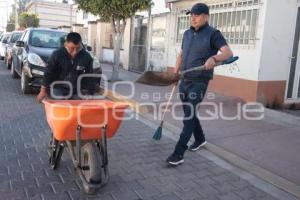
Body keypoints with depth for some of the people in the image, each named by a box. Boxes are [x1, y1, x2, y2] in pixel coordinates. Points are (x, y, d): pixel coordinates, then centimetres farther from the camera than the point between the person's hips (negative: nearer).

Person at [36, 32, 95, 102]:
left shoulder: (86, 57, -12)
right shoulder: (57, 54, -15)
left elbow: (90, 77, -5)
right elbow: (48, 73, -8)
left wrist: (90, 94, -4)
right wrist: (43, 91, -5)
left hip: (76, 91, 2)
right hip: (59, 88, -2)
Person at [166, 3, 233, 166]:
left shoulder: (213, 34, -7)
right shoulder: (187, 34, 13)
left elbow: (228, 52, -20)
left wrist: (214, 58, -40)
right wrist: (175, 73, 12)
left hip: (199, 83, -7)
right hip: (184, 81, 7)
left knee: (188, 116, -10)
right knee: (189, 113, 17)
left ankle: (179, 153, -7)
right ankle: (200, 139, 40)